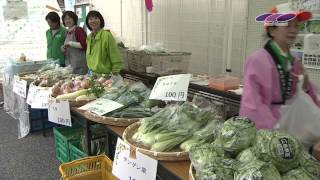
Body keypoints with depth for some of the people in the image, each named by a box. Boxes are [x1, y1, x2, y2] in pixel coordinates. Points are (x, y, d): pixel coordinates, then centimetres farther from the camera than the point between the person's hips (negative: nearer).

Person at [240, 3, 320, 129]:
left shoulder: (294, 62, 2)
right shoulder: (258, 60, -19)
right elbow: (252, 102, -23)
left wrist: (305, 87, -10)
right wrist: (273, 126, -24)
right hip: (261, 127, -6)